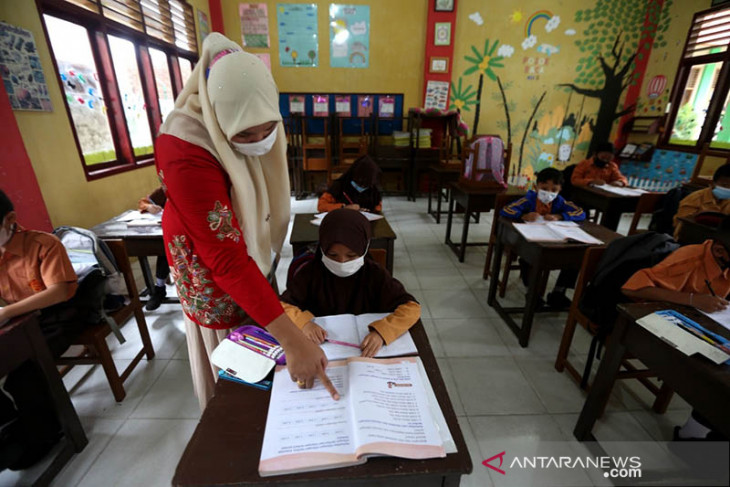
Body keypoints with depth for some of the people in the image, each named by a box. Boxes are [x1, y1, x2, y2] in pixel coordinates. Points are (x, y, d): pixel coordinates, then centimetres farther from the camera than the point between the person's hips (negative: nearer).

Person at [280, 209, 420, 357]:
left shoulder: (375, 274, -9)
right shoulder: (310, 272, -7)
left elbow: (411, 307, -13)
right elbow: (281, 306, -3)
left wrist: (381, 332, -30)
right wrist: (303, 323, -23)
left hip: (364, 348, -1)